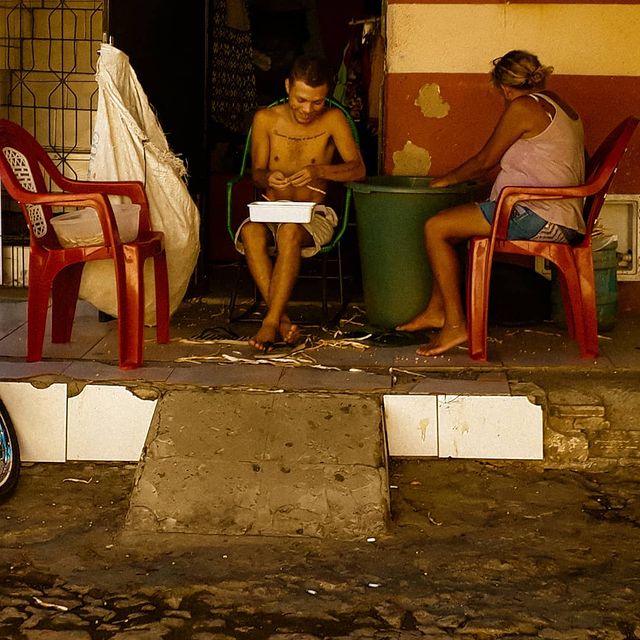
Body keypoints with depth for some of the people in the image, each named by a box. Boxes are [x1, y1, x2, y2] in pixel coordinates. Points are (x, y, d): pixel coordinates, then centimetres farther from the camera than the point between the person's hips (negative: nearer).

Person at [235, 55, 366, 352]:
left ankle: (271, 322, -36)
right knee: (251, 232, -34)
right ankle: (282, 319, -33)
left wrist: (319, 171, -28)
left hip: (313, 215, -2)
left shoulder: (333, 119, -4)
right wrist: (268, 178, -20)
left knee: (290, 231, -38)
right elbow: (257, 172, 5)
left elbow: (358, 169, -10)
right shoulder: (266, 119, 0)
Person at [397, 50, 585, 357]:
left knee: (435, 227, -10)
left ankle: (455, 325, -11)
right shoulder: (556, 105, 21)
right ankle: (436, 310, 22)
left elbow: (485, 160, 0)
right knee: (450, 229, 21)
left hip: (538, 216, -11)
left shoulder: (522, 107, -8)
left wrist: (446, 180, 16)